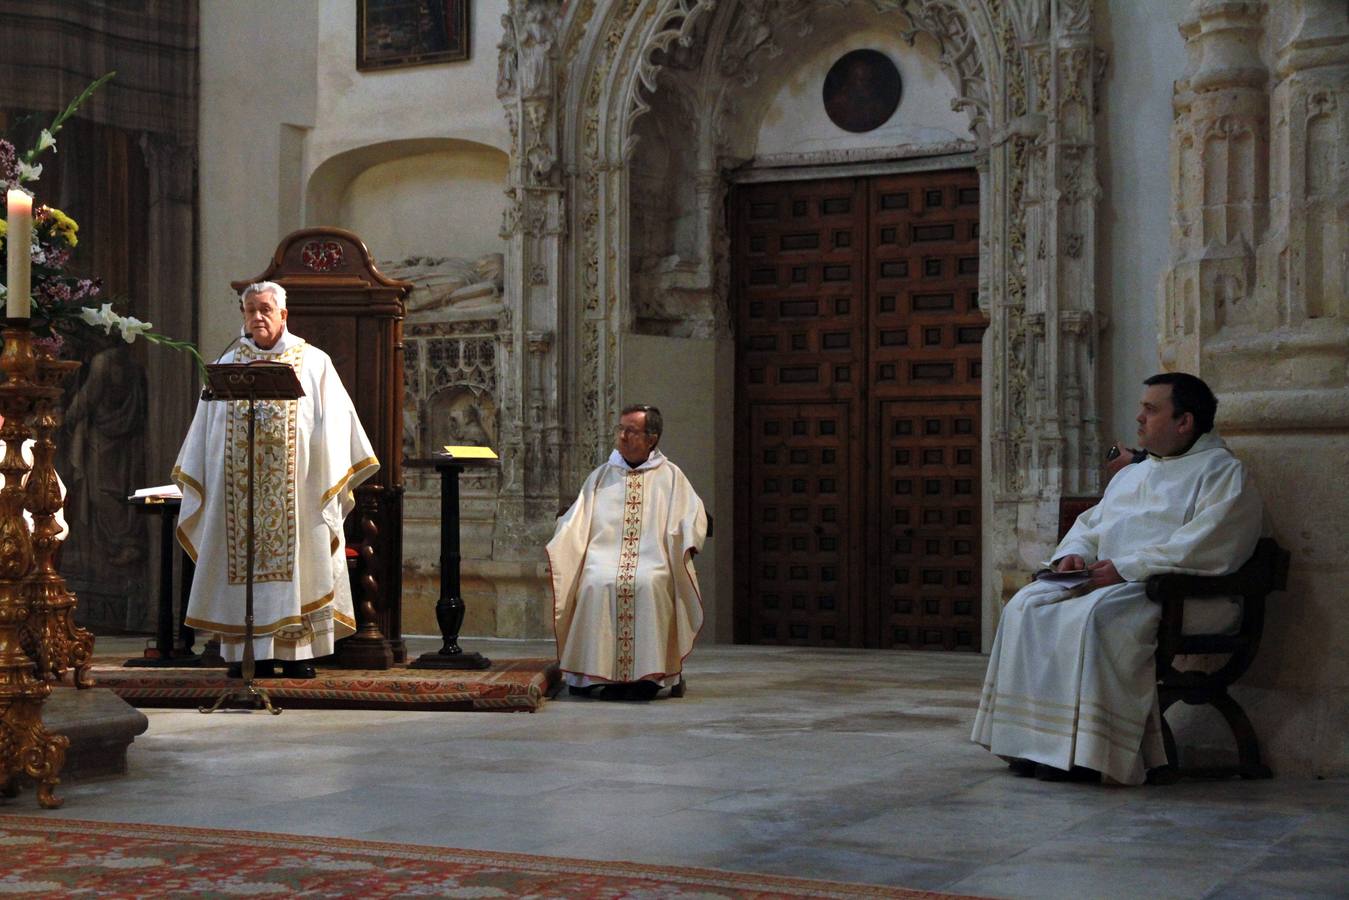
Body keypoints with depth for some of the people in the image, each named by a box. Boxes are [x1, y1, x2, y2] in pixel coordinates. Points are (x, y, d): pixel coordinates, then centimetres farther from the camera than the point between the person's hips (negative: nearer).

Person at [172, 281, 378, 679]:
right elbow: (207, 430, 16)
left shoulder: (313, 363, 6)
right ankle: (253, 654, 0)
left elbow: (333, 423, 3)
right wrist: (200, 479, 10)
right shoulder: (228, 365, 14)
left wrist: (333, 479, -5)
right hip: (239, 488, 2)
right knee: (244, 560, -2)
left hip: (295, 488, -2)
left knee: (295, 563, -5)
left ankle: (297, 652, -2)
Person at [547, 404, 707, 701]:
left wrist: (687, 547, -14)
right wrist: (555, 555, -3)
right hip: (605, 557, 2)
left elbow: (692, 515, 5)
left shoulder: (670, 476, 15)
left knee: (647, 584, -35)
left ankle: (646, 675, -30)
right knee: (597, 584, -32)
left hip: (652, 560, -2)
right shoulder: (601, 477, 20)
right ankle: (603, 674, -28)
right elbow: (575, 523, 14)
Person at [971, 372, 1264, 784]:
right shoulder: (1130, 475, 29)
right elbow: (1089, 523, 32)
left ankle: (1085, 751, -33)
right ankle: (1031, 738, -21)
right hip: (1103, 580, 8)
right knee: (1027, 607, -17)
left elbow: (1203, 547, -14)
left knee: (1093, 615, -36)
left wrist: (1125, 568, -18)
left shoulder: (1222, 471, 1)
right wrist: (1074, 553, 7)